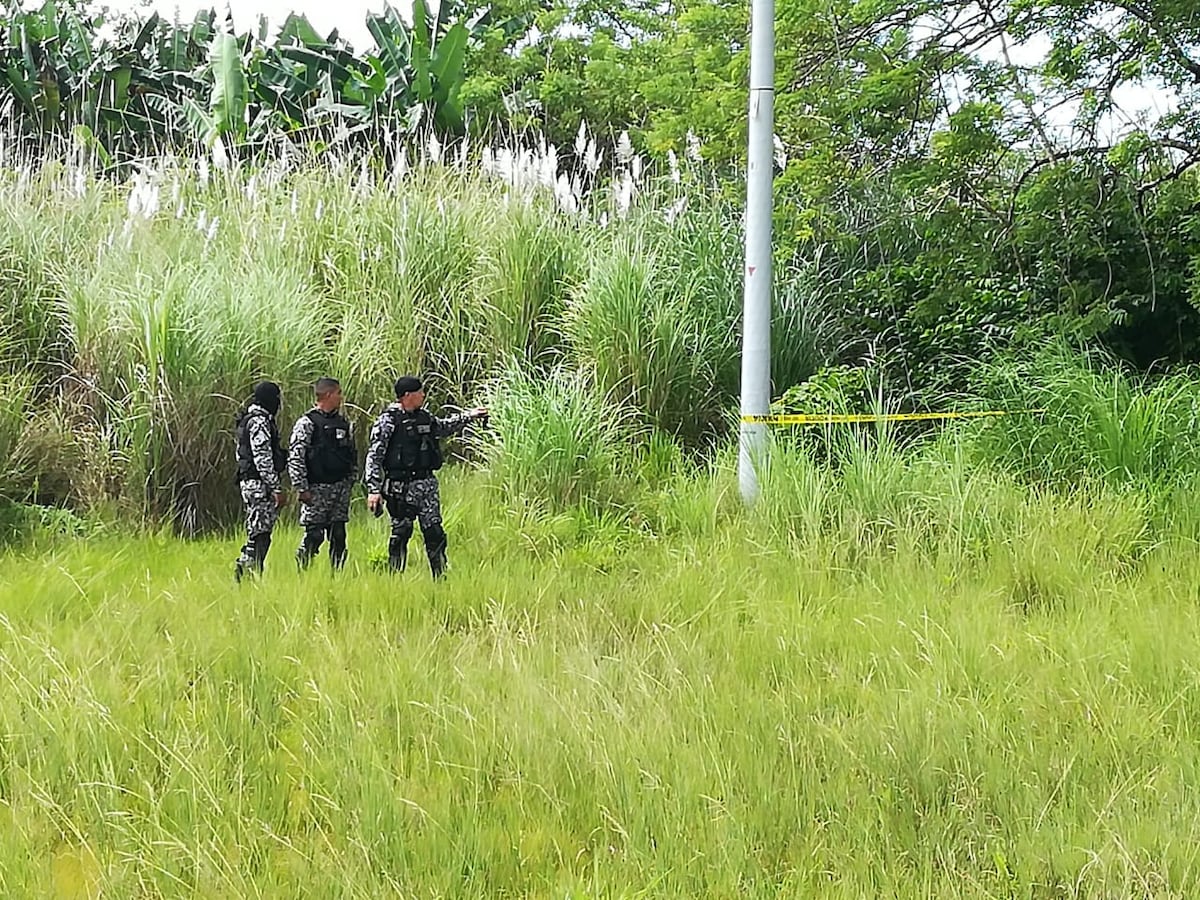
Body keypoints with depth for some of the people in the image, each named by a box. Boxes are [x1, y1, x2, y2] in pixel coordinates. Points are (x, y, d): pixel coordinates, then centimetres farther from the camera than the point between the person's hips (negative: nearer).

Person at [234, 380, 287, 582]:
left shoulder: (253, 420, 18)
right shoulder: (260, 422, -15)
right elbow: (263, 459, -21)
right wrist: (277, 488, -20)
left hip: (249, 483, 10)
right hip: (259, 484, -10)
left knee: (257, 534, 13)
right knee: (260, 534, -10)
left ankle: (242, 571, 13)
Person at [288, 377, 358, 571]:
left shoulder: (343, 423, 13)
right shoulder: (307, 423, -8)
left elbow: (352, 456, 21)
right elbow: (295, 458, -12)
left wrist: (349, 482, 14)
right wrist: (302, 488, -15)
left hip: (340, 488, 6)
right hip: (317, 489, -6)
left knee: (338, 536, 6)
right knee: (314, 535, -8)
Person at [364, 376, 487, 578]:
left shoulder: (424, 417, 11)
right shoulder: (388, 421, -9)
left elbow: (444, 427, 33)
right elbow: (374, 456, -11)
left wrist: (469, 416, 30)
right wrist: (373, 490, -17)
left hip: (426, 483, 6)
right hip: (401, 487, -5)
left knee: (434, 532, 2)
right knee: (400, 534, 1)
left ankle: (441, 578, 7)